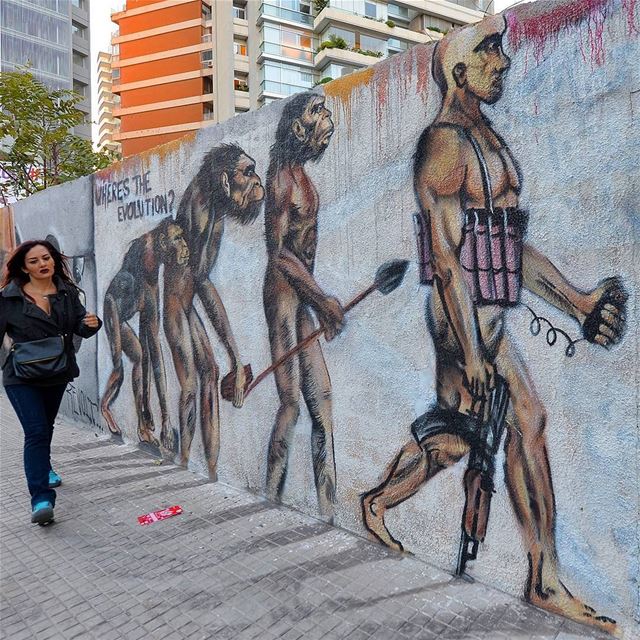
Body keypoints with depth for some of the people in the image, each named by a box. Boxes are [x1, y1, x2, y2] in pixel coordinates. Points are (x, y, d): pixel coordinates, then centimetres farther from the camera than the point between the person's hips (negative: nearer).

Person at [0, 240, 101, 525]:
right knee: (36, 432, -12)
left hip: (58, 374, 4)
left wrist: (90, 324, -25)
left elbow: (79, 326, -5)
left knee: (46, 427, 23)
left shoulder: (67, 292, -1)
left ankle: (43, 468, 49)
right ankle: (41, 499, -9)